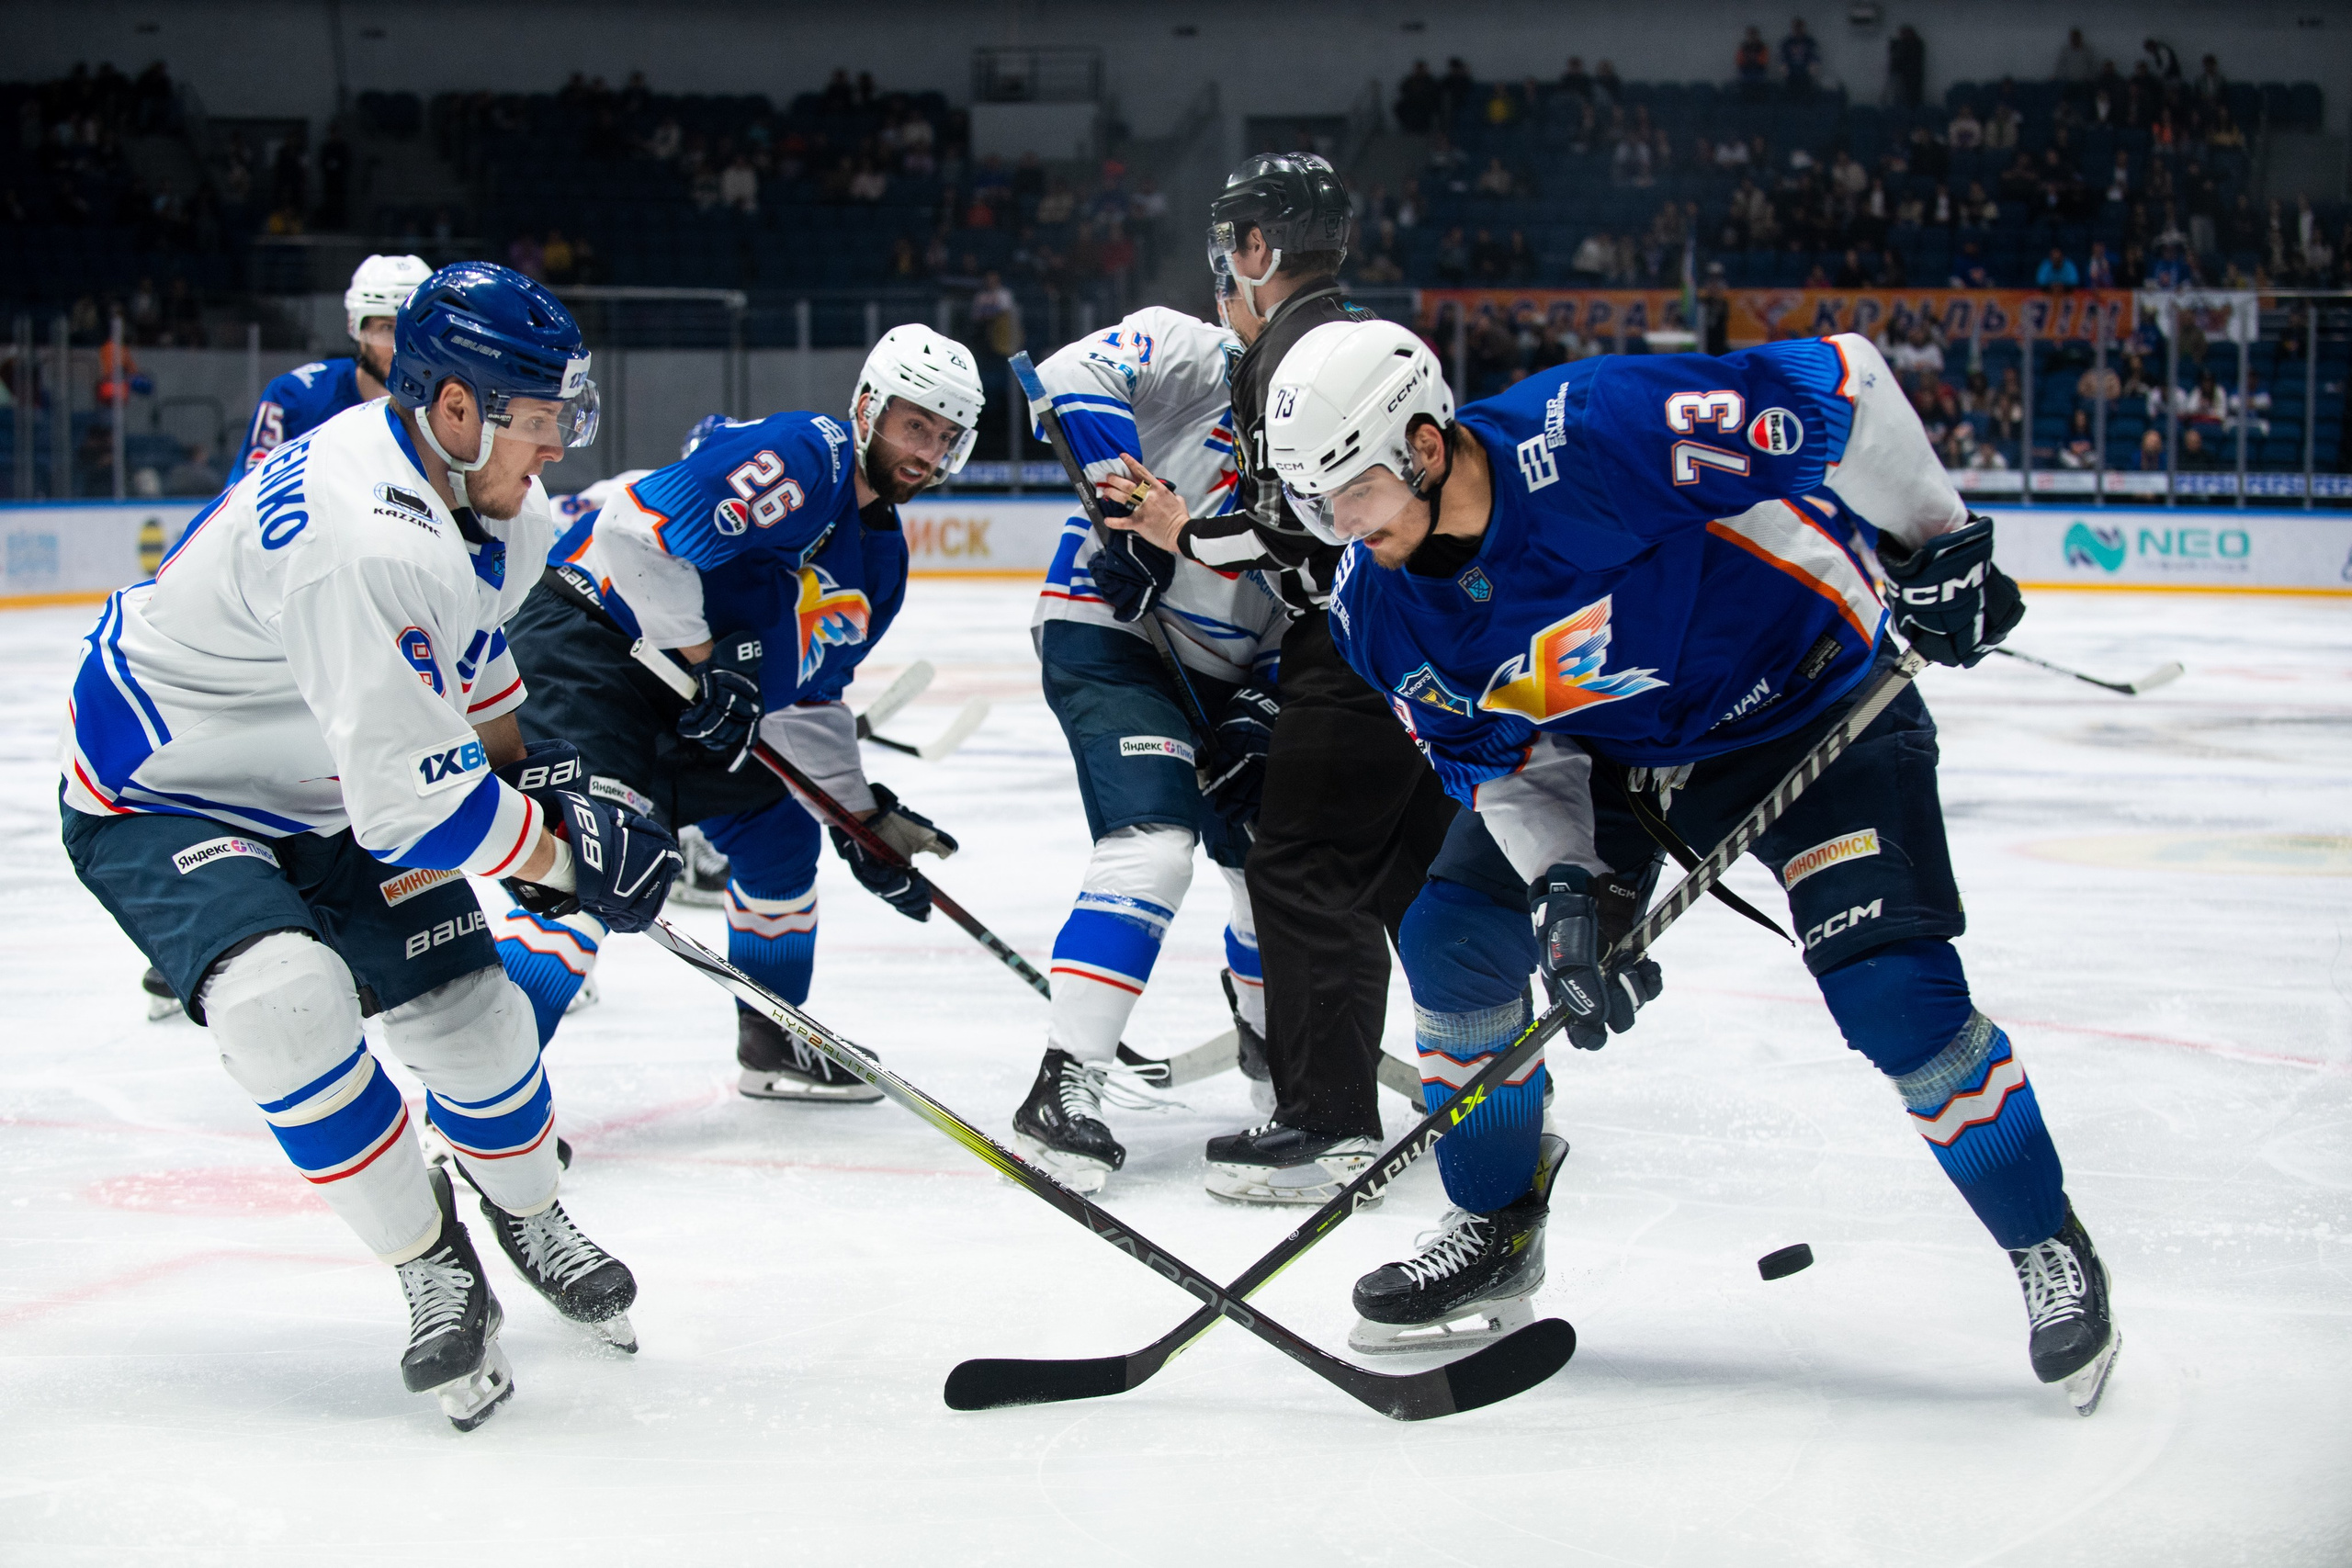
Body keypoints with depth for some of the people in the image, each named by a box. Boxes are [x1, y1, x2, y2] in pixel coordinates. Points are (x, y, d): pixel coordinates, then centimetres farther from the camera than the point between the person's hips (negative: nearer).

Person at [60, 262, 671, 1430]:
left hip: (321, 786, 8)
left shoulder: (462, 482, -7)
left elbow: (468, 642, 17)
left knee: (469, 1011, 4)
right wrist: (570, 857, -24)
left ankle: (528, 1216, 35)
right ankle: (432, 1267, -13)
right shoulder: (362, 542, -38)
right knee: (284, 1000, -31)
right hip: (157, 803, -8)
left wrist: (525, 765, 10)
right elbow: (407, 800, -34)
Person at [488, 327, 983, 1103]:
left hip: (679, 683, 11)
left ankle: (773, 1046, 36)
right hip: (588, 641, -10)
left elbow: (807, 697, 21)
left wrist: (863, 819, 15)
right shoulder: (801, 461, -19)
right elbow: (634, 529, -27)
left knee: (780, 828, 20)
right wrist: (702, 660, -24)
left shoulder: (880, 558, 12)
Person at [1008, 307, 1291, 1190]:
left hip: (1227, 674, 7)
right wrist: (1123, 503, -32)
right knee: (1155, 843, -25)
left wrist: (1259, 715, -16)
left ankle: (1269, 1048, 42)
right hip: (1109, 631, -7)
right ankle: (1063, 1085, -27)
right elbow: (1073, 377, -26)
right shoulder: (1209, 364, -17)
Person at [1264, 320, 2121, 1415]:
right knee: (1452, 938, -4)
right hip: (1619, 757, 6)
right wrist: (1568, 883, -21)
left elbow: (1839, 384, -27)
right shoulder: (1379, 607, -13)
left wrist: (1934, 546, -20)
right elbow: (1494, 759, -4)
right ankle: (1498, 1234, 16)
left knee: (1893, 992, -21)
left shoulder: (1599, 433, -35)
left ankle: (2051, 1252, 1)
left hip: (1811, 705, -6)